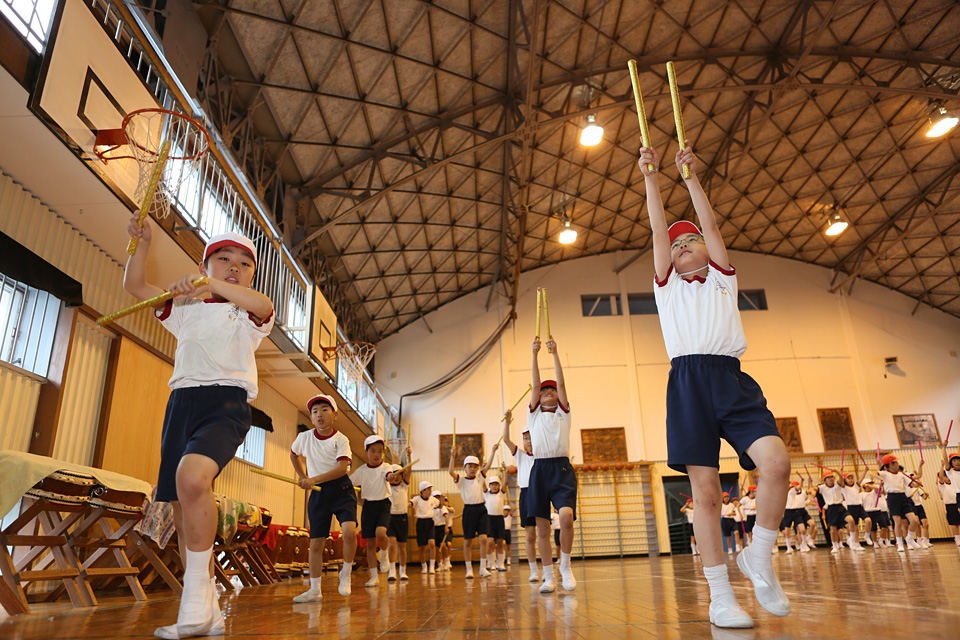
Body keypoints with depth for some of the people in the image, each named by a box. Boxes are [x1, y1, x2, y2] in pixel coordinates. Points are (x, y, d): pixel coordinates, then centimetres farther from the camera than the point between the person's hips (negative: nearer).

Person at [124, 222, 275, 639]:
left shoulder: (249, 313, 8)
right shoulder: (185, 309, 25)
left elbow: (264, 305, -18)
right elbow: (134, 285, 28)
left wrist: (208, 284, -31)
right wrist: (142, 243, 13)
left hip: (226, 404, -6)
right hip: (181, 404, 6)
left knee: (192, 477, -34)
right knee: (183, 512, 5)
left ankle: (197, 601, -24)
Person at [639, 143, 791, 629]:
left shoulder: (723, 279, 22)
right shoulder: (666, 285, 20)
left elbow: (710, 224, 16)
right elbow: (658, 230, 14)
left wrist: (691, 176, 16)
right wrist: (650, 177, 14)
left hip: (732, 379, 1)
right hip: (688, 383, -1)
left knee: (776, 462, -20)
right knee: (705, 490, -4)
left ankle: (759, 560, 3)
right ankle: (720, 596, 4)